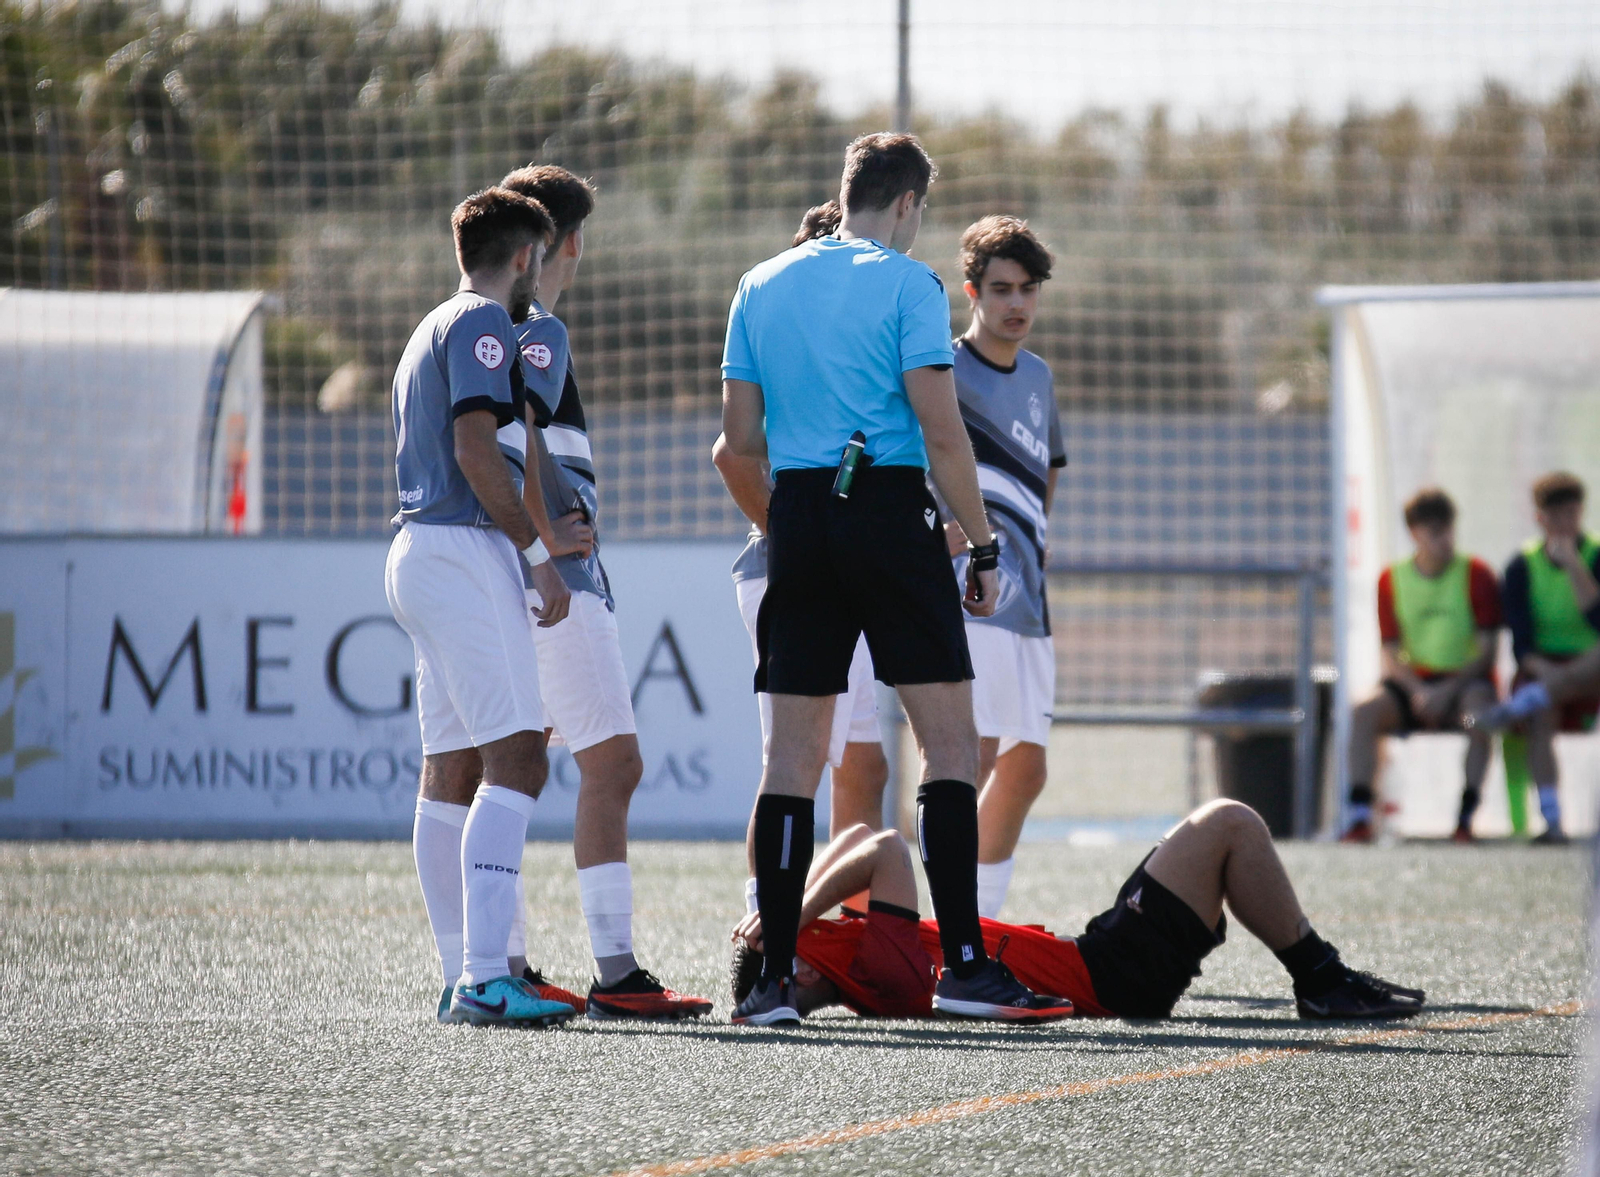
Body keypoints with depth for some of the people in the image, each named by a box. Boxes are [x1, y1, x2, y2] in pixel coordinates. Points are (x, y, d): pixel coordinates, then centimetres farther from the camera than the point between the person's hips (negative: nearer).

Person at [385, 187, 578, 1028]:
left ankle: (461, 977, 9)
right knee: (516, 760, -15)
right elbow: (475, 448, -16)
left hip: (418, 550, 11)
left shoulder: (433, 330, 25)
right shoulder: (483, 323, -6)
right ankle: (484, 977, -24)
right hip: (464, 551, -11)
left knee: (451, 768, 9)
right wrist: (539, 554, -13)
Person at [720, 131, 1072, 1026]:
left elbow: (742, 434, 12)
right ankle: (965, 966, -7)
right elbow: (941, 430, -11)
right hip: (891, 513, -5)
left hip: (800, 517, 5)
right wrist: (985, 549, -4)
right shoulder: (907, 283, -4)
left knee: (795, 752, 6)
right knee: (951, 743, -1)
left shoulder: (763, 287, 13)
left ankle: (776, 976, 2)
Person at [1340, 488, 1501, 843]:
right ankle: (1359, 817, -28)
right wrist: (1418, 691, -17)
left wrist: (1448, 691, -19)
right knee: (1362, 712, -26)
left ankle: (1466, 816, -34)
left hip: (1464, 680, -2)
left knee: (1479, 707, -37)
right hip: (1414, 680, 2)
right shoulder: (1392, 579, 5)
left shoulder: (1475, 574, -2)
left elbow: (1488, 650, -7)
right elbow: (1390, 653, 2)